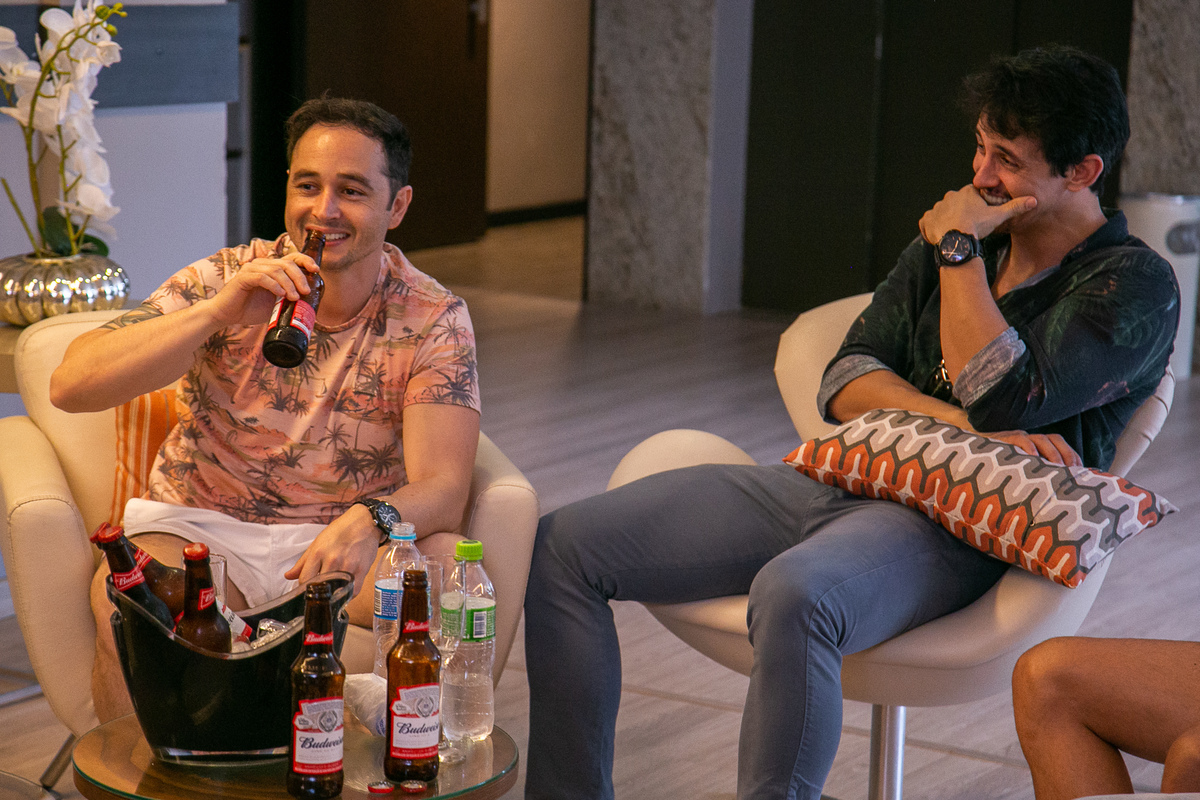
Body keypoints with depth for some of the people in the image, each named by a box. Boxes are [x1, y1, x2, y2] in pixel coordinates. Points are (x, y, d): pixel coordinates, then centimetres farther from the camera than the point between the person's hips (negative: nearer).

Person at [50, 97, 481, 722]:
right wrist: (217, 312, -28)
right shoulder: (224, 281, -5)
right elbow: (69, 385, -16)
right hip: (199, 529, -1)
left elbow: (441, 486, -15)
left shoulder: (432, 319, -4)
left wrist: (369, 523, -39)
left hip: (342, 538, 1)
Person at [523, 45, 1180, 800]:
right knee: (563, 545, -6)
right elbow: (846, 383, 9)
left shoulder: (1135, 285, -1)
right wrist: (970, 427, -10)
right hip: (832, 481, 7)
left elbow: (1004, 402, -16)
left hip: (951, 524, -7)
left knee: (792, 593, -42)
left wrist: (960, 247, -5)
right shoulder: (951, 238, 19)